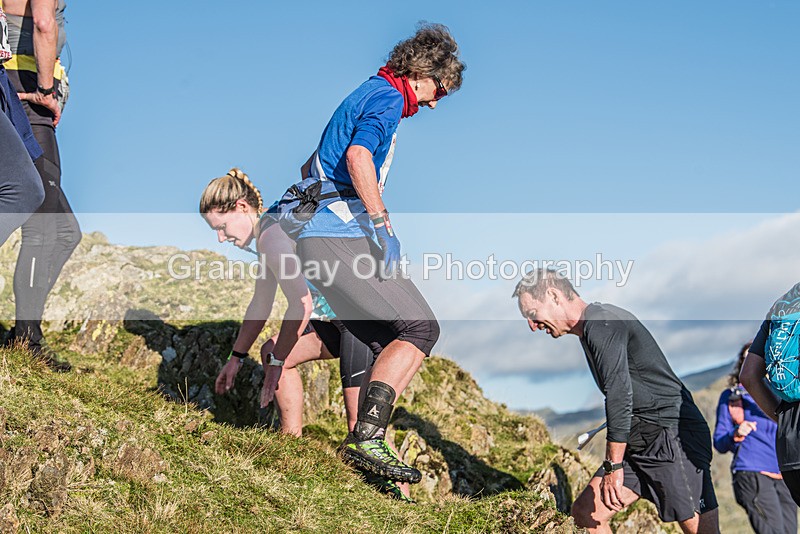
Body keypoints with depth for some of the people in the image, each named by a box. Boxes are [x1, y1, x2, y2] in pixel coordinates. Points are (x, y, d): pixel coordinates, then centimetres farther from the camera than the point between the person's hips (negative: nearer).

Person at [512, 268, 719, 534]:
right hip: (640, 442, 10)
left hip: (675, 436, -10)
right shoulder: (592, 327, 16)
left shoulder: (602, 325, -15)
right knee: (586, 512, 5)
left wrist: (613, 467, -20)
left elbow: (620, 397, -23)